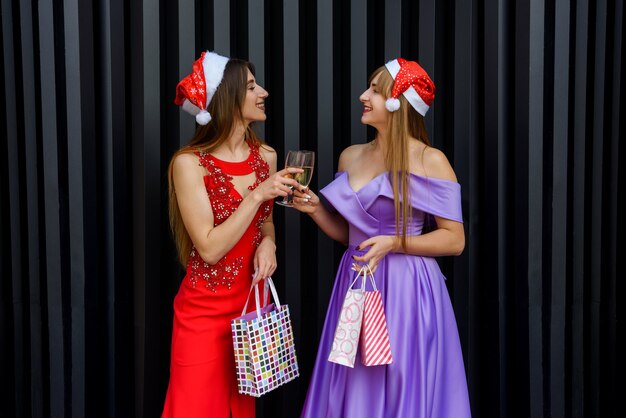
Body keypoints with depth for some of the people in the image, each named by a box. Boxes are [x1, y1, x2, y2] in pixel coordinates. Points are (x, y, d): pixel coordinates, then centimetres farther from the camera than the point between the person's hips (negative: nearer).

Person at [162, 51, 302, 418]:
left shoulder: (265, 156, 2)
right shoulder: (190, 163, -15)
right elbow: (210, 249, -20)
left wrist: (268, 243, -4)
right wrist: (257, 195, -22)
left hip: (253, 301, 5)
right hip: (206, 309, -5)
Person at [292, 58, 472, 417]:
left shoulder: (430, 161, -8)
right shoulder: (350, 157, 9)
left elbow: (454, 240, -8)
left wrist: (393, 243, -19)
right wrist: (316, 210, 0)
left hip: (406, 290, -5)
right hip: (355, 286, 6)